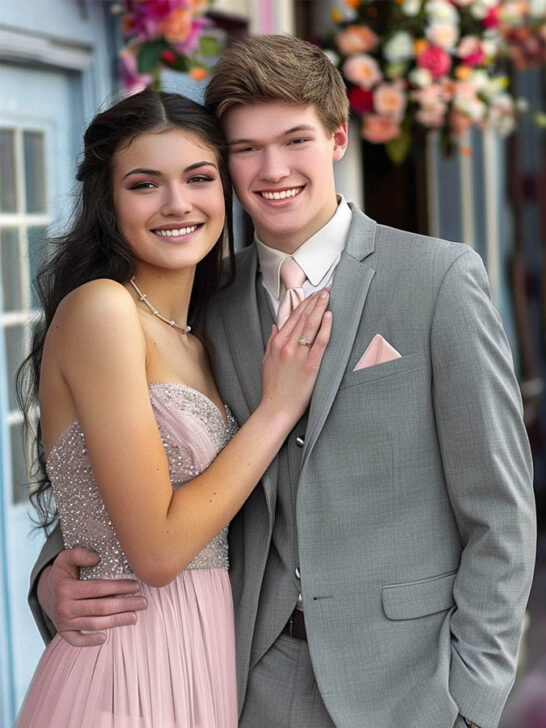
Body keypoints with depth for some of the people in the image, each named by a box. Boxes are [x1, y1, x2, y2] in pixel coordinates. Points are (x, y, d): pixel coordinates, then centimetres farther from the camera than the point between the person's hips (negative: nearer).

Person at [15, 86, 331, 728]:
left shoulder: (194, 342, 10)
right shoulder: (99, 308, -14)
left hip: (202, 664, 8)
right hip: (127, 675, -8)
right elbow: (157, 549, -18)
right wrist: (277, 408, -11)